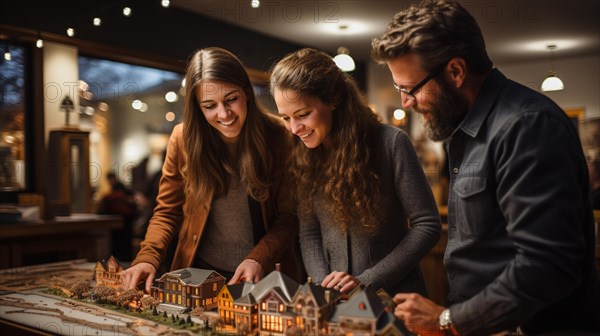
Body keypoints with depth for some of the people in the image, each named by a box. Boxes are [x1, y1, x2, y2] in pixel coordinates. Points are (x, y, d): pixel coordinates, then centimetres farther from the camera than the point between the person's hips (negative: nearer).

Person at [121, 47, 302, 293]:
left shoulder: (277, 136, -7)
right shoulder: (183, 139, -2)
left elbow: (289, 215, -1)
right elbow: (167, 213, 6)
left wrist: (259, 259, -16)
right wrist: (147, 259, -10)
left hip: (265, 275, -2)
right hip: (200, 272, 2)